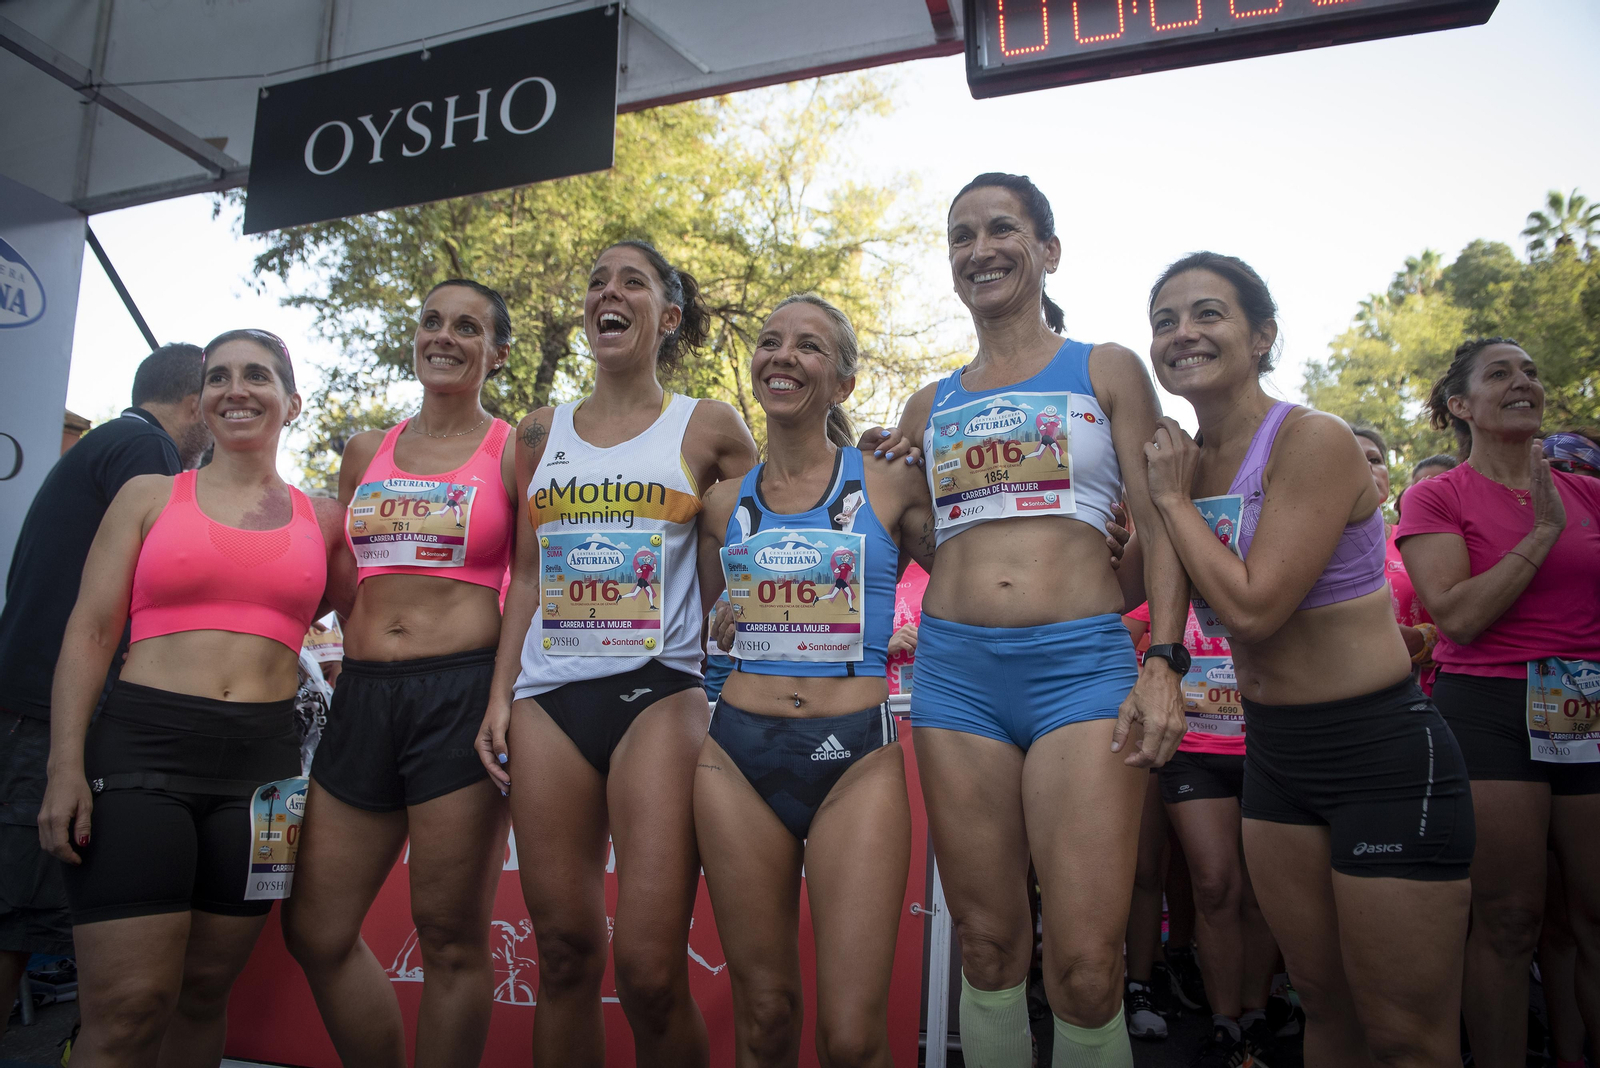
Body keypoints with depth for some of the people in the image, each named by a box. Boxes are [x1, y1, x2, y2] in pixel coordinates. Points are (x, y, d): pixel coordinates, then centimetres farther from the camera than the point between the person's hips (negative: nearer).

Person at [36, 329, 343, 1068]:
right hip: (142, 748, -2)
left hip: (262, 761, 2)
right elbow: (89, 632, 3)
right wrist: (66, 768, -6)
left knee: (204, 993, 11)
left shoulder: (321, 520, 12)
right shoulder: (149, 496, 9)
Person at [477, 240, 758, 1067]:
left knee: (649, 971, -9)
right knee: (564, 954, 7)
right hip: (550, 695, 3)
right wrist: (499, 694, 8)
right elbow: (526, 574, 16)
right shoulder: (542, 434, 16)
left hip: (659, 693, -3)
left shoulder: (708, 427, 7)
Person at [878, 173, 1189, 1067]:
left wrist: (1164, 662, -9)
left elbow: (1161, 525, 3)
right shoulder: (931, 406, 18)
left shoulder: (1107, 371, 10)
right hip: (956, 670, 3)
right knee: (988, 952, 9)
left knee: (1087, 975, -7)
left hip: (1082, 662, -3)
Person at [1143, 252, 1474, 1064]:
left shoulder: (1313, 441, -17)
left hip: (1382, 753, -7)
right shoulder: (1183, 459, 3)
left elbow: (1251, 607, -25)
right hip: (1272, 753, 7)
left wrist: (1175, 499, -15)